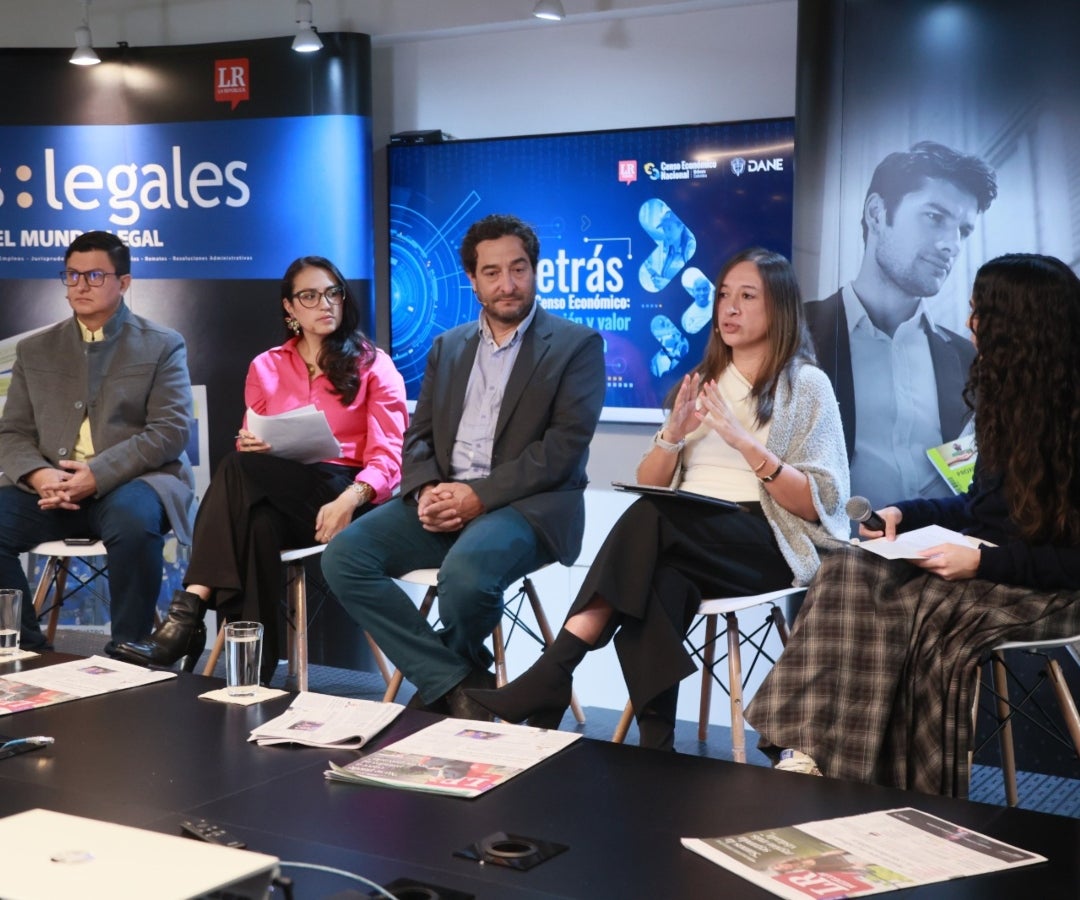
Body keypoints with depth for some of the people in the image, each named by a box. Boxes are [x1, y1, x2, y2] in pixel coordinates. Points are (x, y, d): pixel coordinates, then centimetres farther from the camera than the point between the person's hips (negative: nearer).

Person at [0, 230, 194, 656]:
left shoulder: (163, 346, 6)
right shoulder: (34, 350, 17)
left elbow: (170, 431, -6)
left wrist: (98, 474, -18)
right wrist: (39, 474, -14)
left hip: (133, 482, -3)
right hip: (51, 486, 4)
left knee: (133, 521, -38)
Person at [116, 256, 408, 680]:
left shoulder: (372, 364, 8)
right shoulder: (265, 367, 19)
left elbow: (387, 456, -3)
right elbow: (250, 452, 19)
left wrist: (350, 500, -24)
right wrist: (251, 444, -8)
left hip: (341, 496, -3)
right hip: (275, 496, 3)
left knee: (240, 470, -32)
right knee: (259, 520, -37)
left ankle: (189, 611, -38)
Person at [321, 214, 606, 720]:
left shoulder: (576, 345, 1)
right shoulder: (448, 347, 18)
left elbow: (565, 446, -10)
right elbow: (419, 435, 14)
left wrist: (480, 495, -18)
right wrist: (425, 492, -10)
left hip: (528, 505, -5)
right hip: (444, 499, 6)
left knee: (465, 572, -36)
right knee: (344, 556, -18)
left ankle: (439, 685, -2)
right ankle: (456, 682, -15)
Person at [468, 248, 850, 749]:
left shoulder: (807, 386, 4)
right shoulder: (702, 382, 19)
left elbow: (820, 502, -6)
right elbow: (648, 485, 16)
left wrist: (745, 442, -17)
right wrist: (673, 435, -6)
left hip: (765, 543, -4)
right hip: (688, 538, 4)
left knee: (652, 522, -33)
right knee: (657, 581, -35)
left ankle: (545, 682, -36)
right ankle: (656, 744, -36)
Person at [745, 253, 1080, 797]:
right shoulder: (1008, 396, 11)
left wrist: (984, 562, -23)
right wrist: (905, 513, 6)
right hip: (986, 565, 8)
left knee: (901, 609, -30)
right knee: (848, 574, -18)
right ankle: (812, 752, -27)